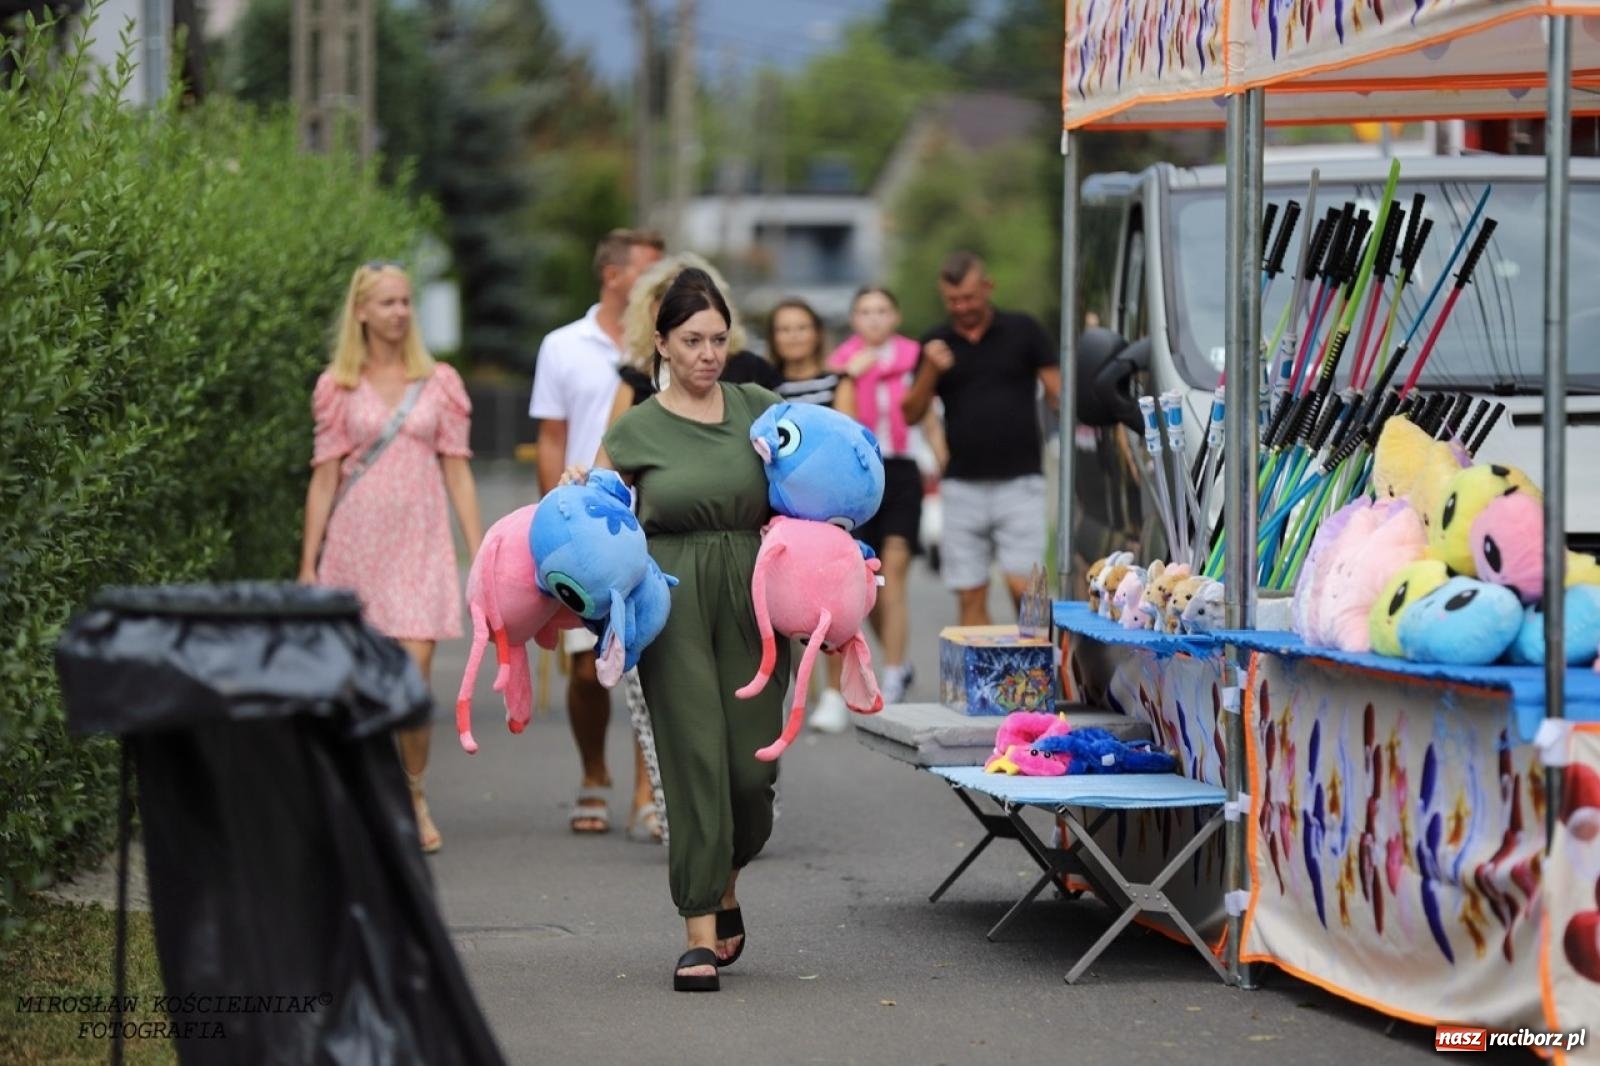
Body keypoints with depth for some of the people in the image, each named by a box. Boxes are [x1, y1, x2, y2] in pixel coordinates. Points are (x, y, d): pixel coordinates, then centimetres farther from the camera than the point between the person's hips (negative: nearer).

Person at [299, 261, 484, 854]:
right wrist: (307, 565, 1)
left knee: (413, 673, -11)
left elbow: (457, 473, 7)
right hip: (355, 545, 0)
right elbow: (324, 478, 5)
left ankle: (415, 796, 8)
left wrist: (480, 555, 1)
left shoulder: (439, 383, 7)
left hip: (419, 544, 0)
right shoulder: (338, 388, 5)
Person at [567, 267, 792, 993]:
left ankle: (725, 888, 29)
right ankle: (701, 933, -4)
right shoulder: (636, 430, 4)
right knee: (695, 758, -8)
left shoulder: (758, 409, 9)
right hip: (674, 602, -2)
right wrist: (577, 494, -10)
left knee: (752, 764, -1)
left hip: (751, 598, 2)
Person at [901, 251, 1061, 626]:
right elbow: (911, 413, 7)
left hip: (1019, 481, -3)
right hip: (962, 485, 3)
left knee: (1022, 585, -12)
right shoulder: (937, 344, 10)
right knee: (970, 595, 2)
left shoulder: (1022, 331, 4)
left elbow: (1057, 391, 4)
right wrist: (930, 371, -10)